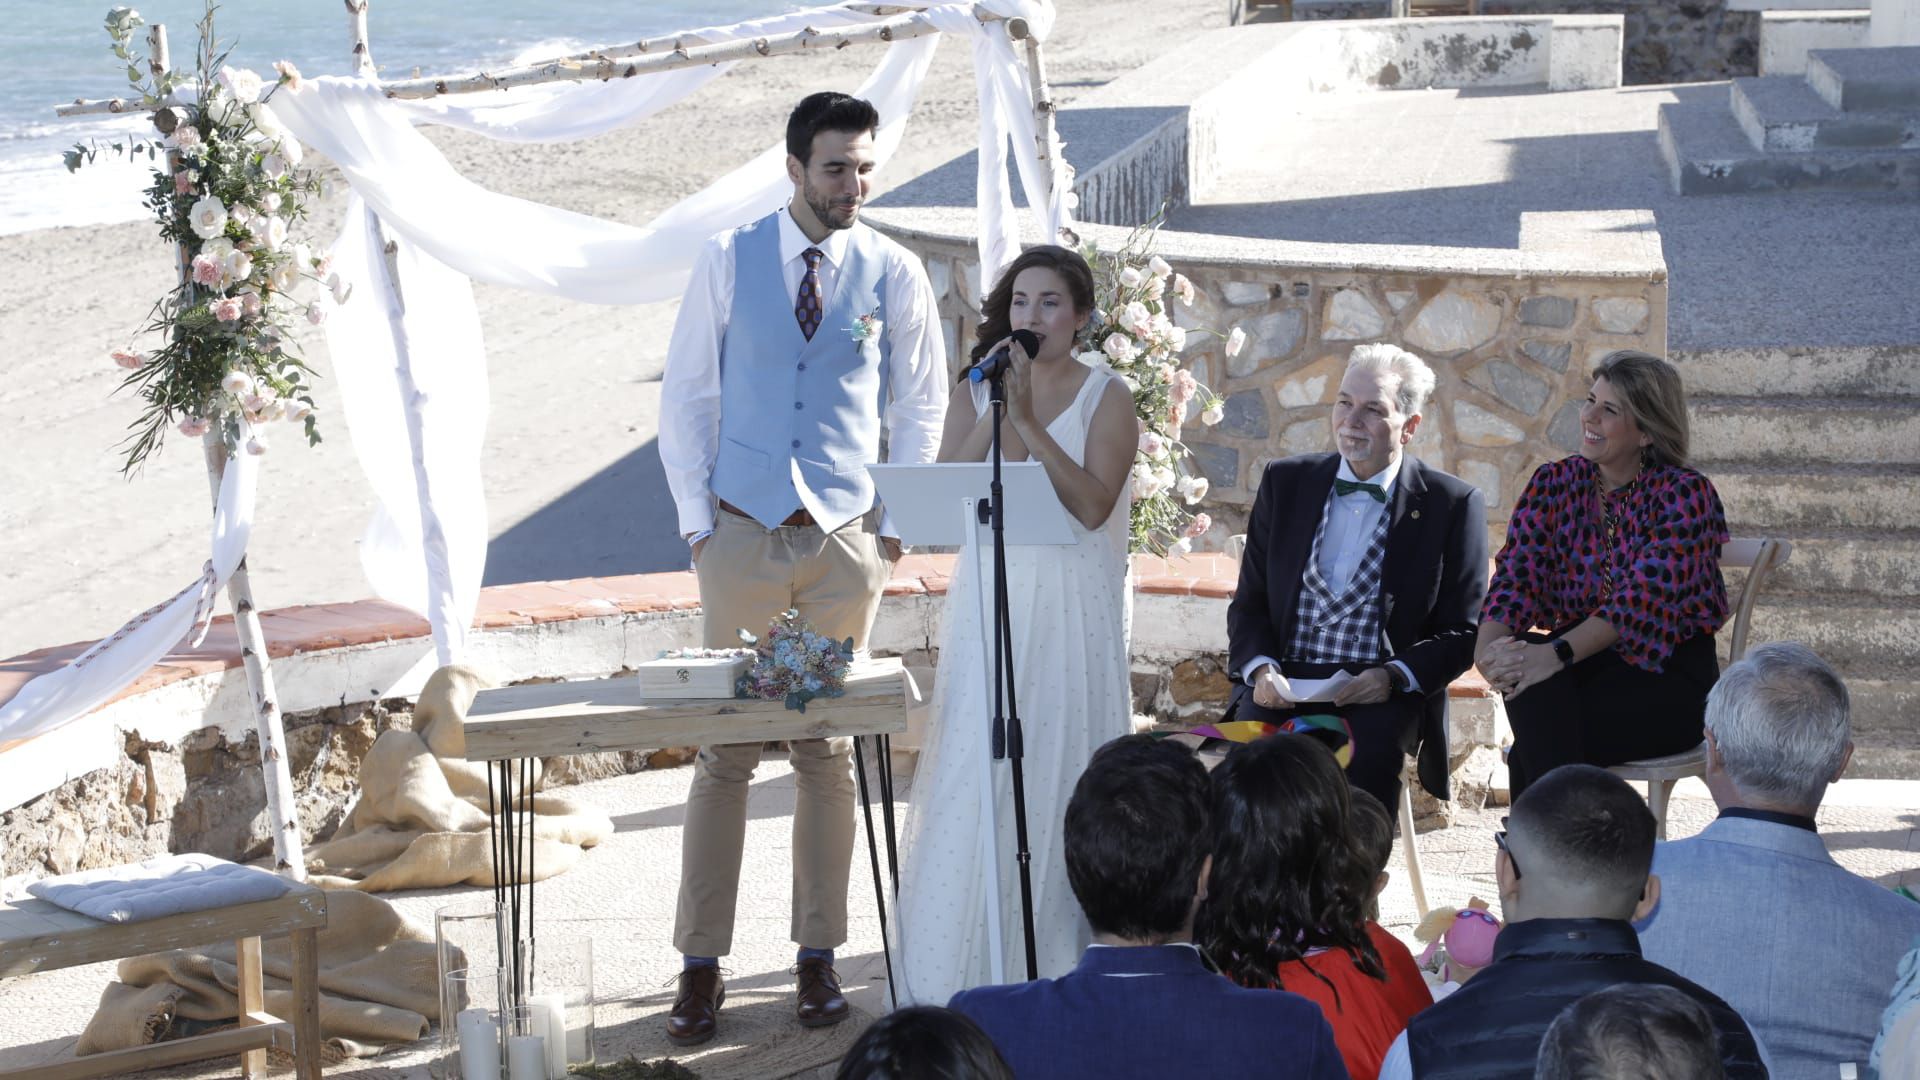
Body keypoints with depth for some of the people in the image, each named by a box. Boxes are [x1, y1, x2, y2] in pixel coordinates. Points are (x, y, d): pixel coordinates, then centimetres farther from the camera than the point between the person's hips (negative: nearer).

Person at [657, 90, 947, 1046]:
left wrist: (897, 526, 3)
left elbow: (921, 406, 10)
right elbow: (685, 396, 5)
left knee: (829, 751, 5)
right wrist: (695, 518, -2)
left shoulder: (894, 274, 3)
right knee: (724, 752, -1)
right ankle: (700, 964, 4)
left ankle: (818, 956, 14)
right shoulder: (728, 261, 1)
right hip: (742, 534, -1)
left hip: (846, 538, 1)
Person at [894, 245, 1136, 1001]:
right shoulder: (974, 392, 10)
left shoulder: (1106, 399, 0)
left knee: (1060, 771, -2)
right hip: (988, 607, 3)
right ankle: (971, 964, 5)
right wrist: (996, 408, -11)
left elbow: (1092, 505, -14)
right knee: (975, 775, -2)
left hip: (1072, 611, -3)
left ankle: (1058, 962, 7)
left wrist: (1029, 420, -17)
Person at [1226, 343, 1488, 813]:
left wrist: (1394, 677, -14)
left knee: (1365, 756, -34)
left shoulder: (1454, 505, 3)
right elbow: (1249, 602, 14)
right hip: (1284, 684, 2)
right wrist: (1260, 668, -6)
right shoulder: (1286, 482, 12)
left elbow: (1464, 632, 4)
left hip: (1387, 697, -2)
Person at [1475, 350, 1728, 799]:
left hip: (1667, 676, -4)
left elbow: (1644, 597, -22)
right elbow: (1516, 575, -3)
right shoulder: (1554, 483, 8)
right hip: (1583, 660, 4)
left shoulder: (1684, 493, -8)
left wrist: (1557, 653, -35)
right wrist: (1489, 643, -26)